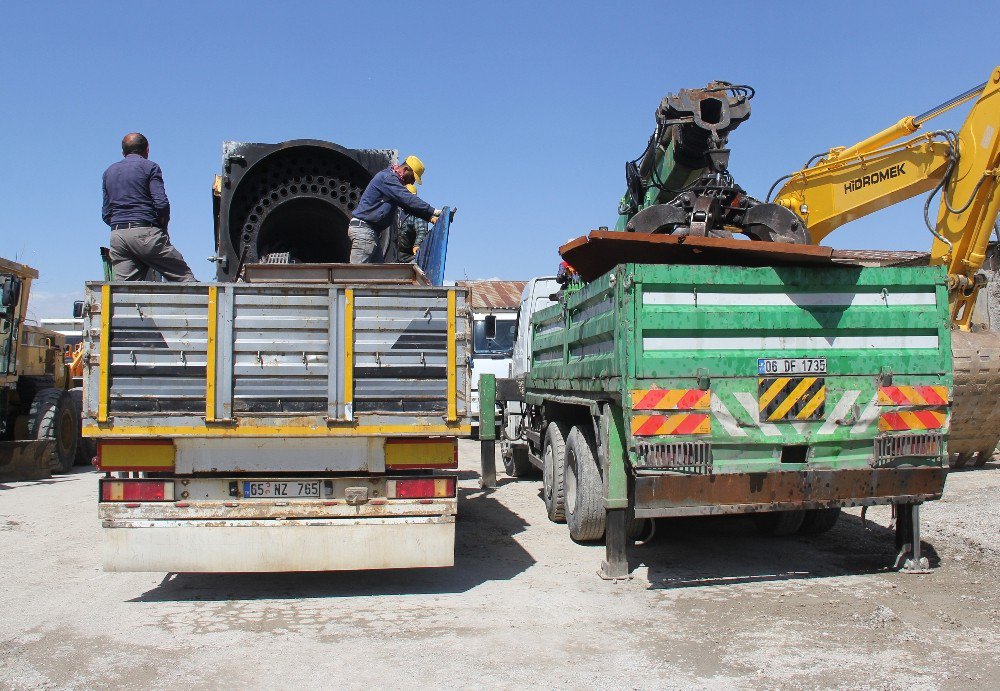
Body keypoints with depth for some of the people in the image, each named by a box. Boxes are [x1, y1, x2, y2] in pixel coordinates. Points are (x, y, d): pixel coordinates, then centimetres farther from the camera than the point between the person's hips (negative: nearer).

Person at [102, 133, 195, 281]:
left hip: (117, 236, 6)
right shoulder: (149, 167, 3)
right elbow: (161, 203, -9)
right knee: (184, 277, -3)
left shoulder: (109, 172, 21)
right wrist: (162, 227, 6)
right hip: (145, 234, -6)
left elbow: (106, 215, 18)